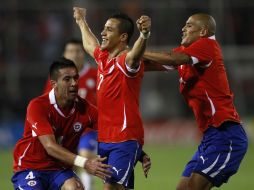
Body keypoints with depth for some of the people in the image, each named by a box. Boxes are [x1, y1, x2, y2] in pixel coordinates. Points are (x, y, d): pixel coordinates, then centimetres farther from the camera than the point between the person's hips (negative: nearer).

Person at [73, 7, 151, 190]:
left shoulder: (126, 61, -14)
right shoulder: (103, 57, 11)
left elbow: (134, 55, -40)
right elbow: (90, 45, 35)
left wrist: (144, 35, -60)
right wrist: (82, 22, 52)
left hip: (124, 140, -9)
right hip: (104, 139, 9)